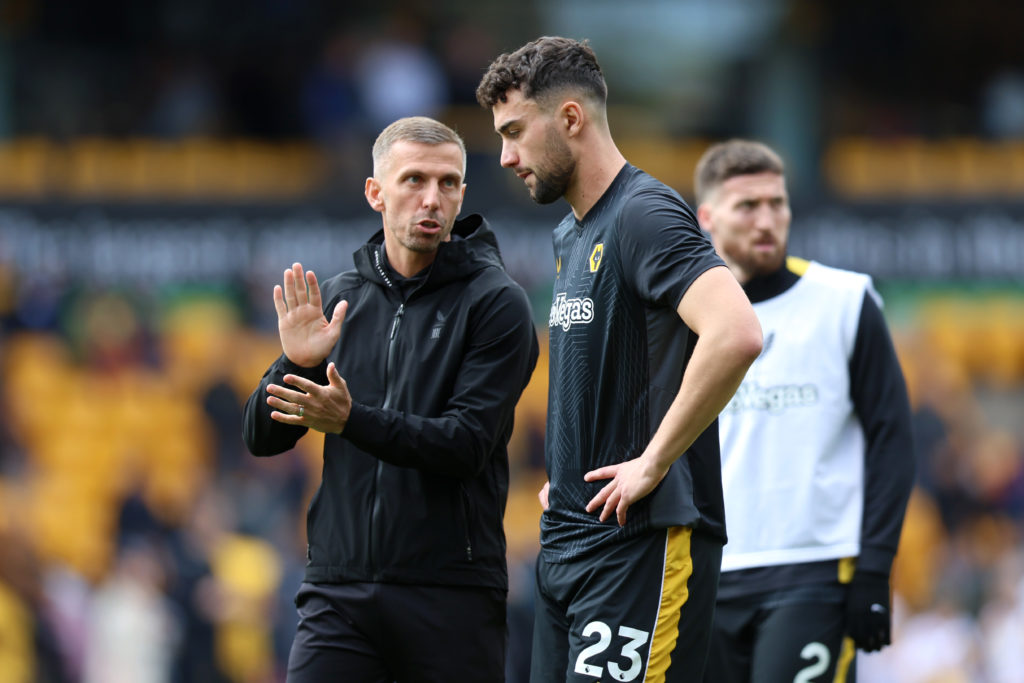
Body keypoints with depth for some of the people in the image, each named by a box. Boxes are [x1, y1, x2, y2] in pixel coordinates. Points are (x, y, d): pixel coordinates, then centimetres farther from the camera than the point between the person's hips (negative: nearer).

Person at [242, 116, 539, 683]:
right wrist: (296, 363, -10)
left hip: (452, 593, -3)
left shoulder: (495, 304, -2)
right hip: (339, 590, 3)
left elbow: (466, 444, -13)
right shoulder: (339, 298, 12)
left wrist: (350, 420, -25)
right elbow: (261, 438, 10)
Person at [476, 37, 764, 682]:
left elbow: (735, 334, -28)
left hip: (643, 545, -10)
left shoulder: (646, 214, -13)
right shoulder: (572, 236, 19)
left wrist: (653, 464, -22)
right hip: (569, 540, 10)